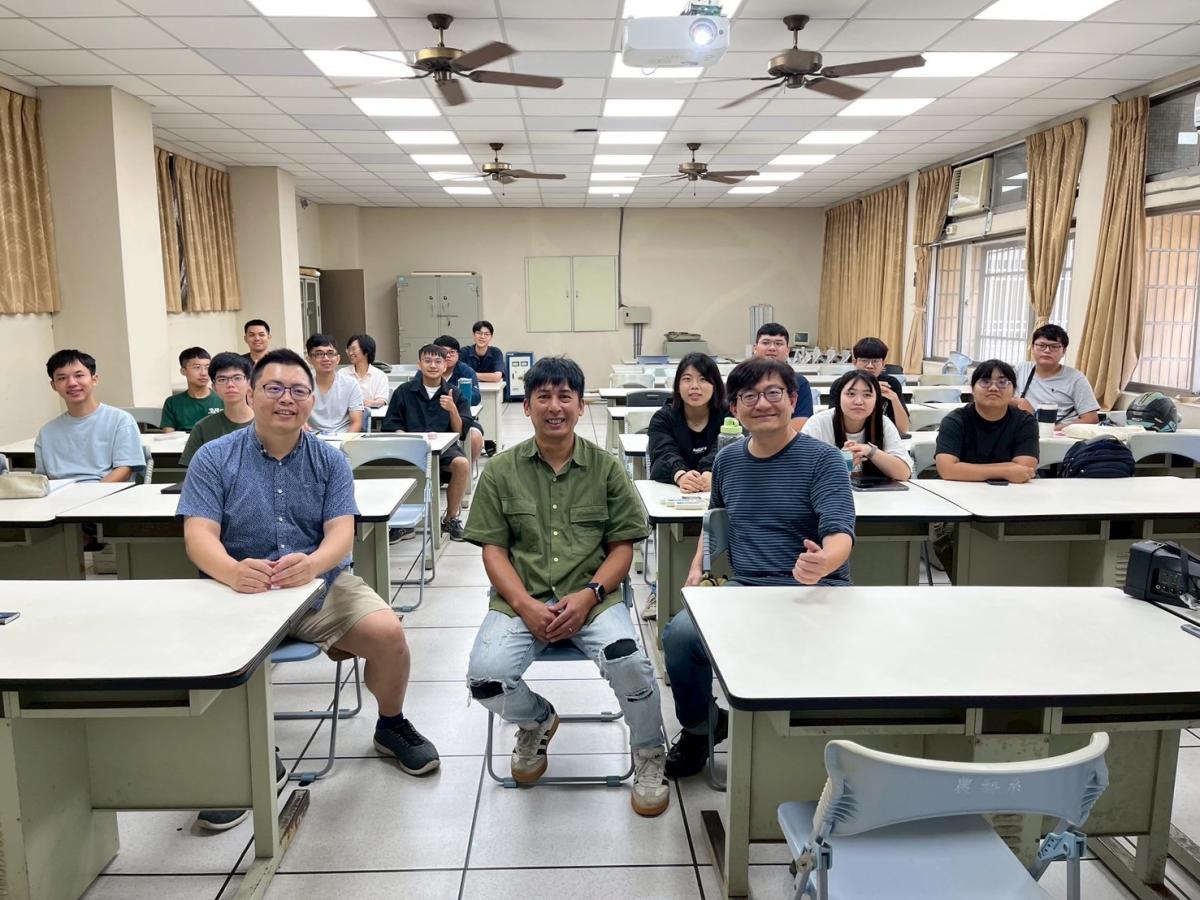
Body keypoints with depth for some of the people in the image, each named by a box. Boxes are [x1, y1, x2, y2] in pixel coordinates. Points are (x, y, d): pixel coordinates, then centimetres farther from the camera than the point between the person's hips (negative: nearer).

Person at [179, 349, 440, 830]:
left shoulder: (330, 460, 5)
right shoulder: (214, 458, 0)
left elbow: (342, 533, -7)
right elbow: (199, 535, -10)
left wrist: (312, 563, -31)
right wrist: (233, 571, -34)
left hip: (323, 583, 1)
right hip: (241, 591, -1)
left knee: (388, 632, -21)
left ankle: (391, 726, 12)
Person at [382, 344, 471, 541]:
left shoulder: (454, 394, 10)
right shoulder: (404, 392, 11)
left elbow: (461, 432, 5)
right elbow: (391, 426, 7)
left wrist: (453, 410, -13)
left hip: (444, 446, 0)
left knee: (462, 464, -32)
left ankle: (451, 518, -9)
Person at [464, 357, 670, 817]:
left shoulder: (605, 468, 6)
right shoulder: (501, 471, 6)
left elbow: (622, 547, 4)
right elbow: (493, 550, 2)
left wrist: (588, 595, -13)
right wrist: (527, 606, -13)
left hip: (592, 595, -1)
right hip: (521, 597, 1)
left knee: (627, 659, -30)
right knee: (485, 676, -24)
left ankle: (649, 757, 4)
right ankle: (535, 721, 16)